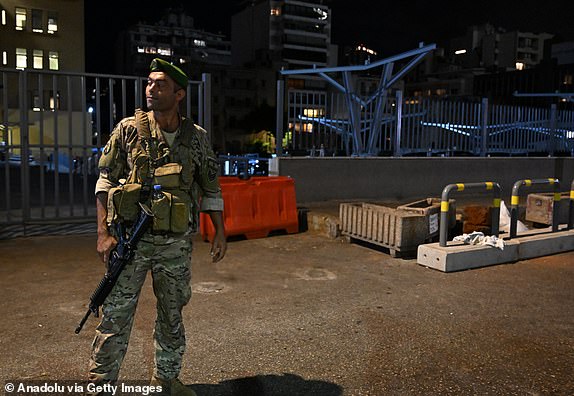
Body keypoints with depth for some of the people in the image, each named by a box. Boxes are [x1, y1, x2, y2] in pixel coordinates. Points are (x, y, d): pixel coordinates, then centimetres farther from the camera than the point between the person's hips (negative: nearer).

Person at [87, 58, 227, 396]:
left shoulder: (197, 137, 3)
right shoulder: (129, 129, -1)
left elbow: (211, 189, 10)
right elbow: (106, 181, -1)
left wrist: (220, 233, 7)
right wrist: (104, 232, -8)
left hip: (177, 243, 2)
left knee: (172, 315, 14)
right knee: (116, 316, 3)